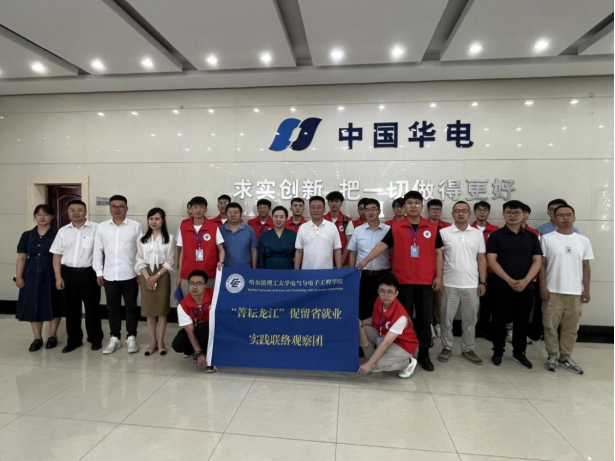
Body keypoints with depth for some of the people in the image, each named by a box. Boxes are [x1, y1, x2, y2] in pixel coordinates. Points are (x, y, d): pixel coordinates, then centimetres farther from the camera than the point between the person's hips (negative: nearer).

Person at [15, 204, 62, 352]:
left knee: (53, 305, 4)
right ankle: (37, 337, 20)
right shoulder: (27, 235, 7)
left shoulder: (57, 235, -3)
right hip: (32, 275, 3)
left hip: (51, 275, -3)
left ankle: (52, 335, 20)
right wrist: (18, 276, 1)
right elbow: (22, 257, 7)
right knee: (33, 306, 7)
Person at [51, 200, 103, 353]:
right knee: (71, 308, 12)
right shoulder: (63, 231, 7)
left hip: (89, 273, -4)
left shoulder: (96, 229, -4)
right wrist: (58, 277, 2)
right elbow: (57, 255, 9)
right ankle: (74, 340, 26)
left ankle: (96, 339, 21)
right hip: (68, 273, 4)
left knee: (92, 307, 6)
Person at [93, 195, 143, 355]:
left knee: (131, 307, 8)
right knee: (113, 307, 12)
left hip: (130, 275, -2)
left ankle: (131, 338, 20)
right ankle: (115, 338, 25)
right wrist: (99, 272, 4)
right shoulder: (102, 227, 5)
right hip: (109, 275, 2)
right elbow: (98, 251, 7)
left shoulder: (135, 226, -2)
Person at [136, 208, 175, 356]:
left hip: (162, 275, -3)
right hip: (146, 276, 3)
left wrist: (156, 276, -13)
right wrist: (147, 277, -10)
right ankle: (153, 342, 17)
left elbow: (170, 261, -5)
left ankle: (160, 342, 12)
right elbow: (140, 260, 4)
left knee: (162, 309, 1)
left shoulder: (169, 238, -1)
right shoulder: (143, 239, 9)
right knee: (149, 310, 6)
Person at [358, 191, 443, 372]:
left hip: (426, 281, 1)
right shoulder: (396, 228, 0)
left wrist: (438, 276, 1)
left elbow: (438, 253, 6)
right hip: (403, 280, -1)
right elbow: (382, 245, -7)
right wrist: (365, 261, -20)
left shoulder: (432, 228, 4)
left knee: (425, 318, 8)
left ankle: (424, 354, 23)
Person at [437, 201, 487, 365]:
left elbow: (482, 259, 7)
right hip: (449, 284, -2)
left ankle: (468, 349, 27)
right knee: (447, 318, 7)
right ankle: (447, 348, 22)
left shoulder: (478, 234, 6)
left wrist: (483, 282, 2)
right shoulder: (443, 233, -2)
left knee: (470, 319, 12)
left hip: (472, 284, 2)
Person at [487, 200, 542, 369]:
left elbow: (537, 261, 3)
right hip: (501, 285, -2)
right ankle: (498, 351, 19)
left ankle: (519, 352, 25)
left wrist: (525, 280, -11)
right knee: (500, 319, 5)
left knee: (522, 320, 10)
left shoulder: (531, 237, 8)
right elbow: (492, 260, -8)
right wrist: (509, 280, -15)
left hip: (526, 286, 3)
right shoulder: (496, 236, -1)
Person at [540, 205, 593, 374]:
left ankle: (566, 356, 24)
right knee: (551, 326, 4)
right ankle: (553, 356, 17)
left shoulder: (583, 240, 7)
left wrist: (586, 289, 4)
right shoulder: (547, 239, -2)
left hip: (575, 292, 3)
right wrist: (543, 286, -8)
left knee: (571, 327, 11)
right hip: (553, 291, -3)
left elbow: (586, 266, 9)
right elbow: (542, 264, -2)